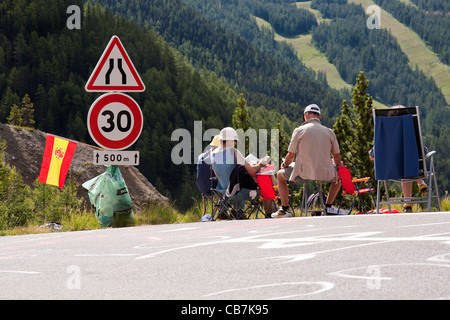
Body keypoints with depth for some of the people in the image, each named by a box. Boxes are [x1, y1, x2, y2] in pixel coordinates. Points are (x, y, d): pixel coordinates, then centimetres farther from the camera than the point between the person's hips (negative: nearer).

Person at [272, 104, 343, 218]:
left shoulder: (299, 130, -2)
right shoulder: (329, 131, 5)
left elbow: (291, 155, 0)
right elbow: (337, 157, 10)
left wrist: (284, 165, 21)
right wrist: (339, 165, 32)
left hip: (303, 174, -2)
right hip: (325, 174, 2)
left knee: (280, 175, 26)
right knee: (338, 177, 36)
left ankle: (285, 209, 24)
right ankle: (327, 207, 31)